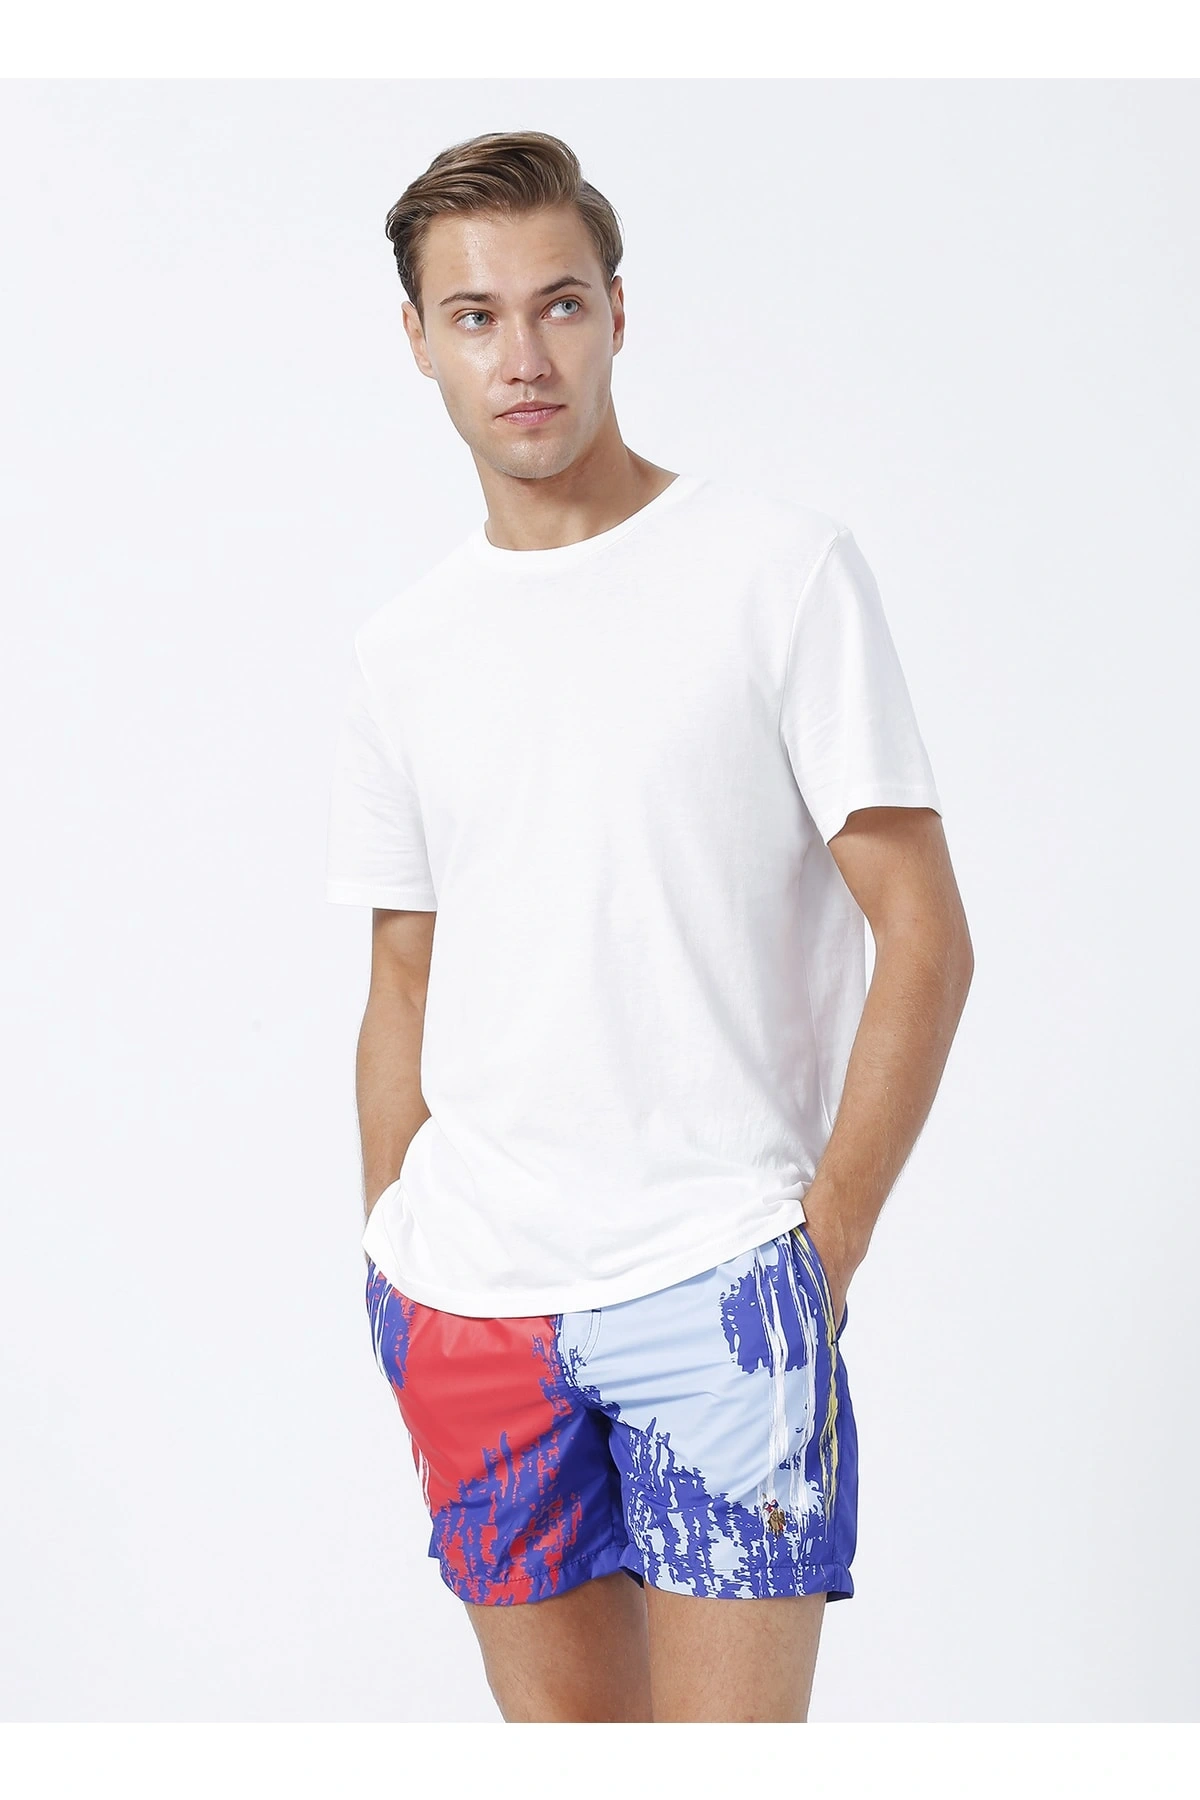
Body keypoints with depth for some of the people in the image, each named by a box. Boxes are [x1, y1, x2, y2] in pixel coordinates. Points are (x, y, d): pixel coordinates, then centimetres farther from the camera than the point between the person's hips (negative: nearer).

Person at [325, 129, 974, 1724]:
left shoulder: (780, 569, -4)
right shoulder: (403, 650, 10)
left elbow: (923, 937, -5)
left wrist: (824, 1250, -9)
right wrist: (391, 1264, 9)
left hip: (714, 1281, -4)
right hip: (469, 1296, 4)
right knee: (563, 1722, 12)